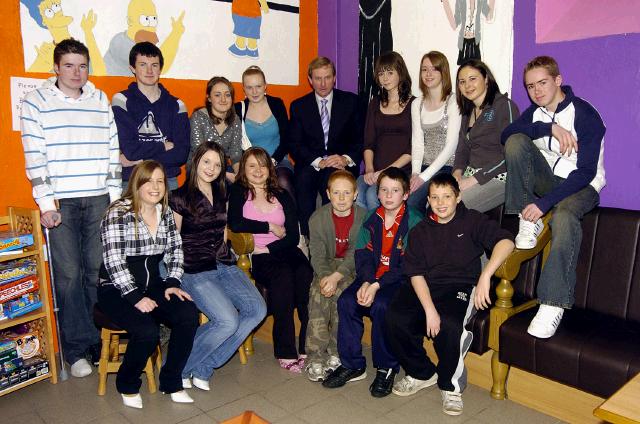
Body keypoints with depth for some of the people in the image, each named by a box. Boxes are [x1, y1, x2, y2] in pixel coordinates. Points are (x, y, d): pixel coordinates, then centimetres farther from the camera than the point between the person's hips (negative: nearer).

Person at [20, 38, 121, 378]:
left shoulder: (101, 101, 12)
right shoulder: (36, 102, 3)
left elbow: (112, 151, 11)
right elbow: (35, 158, -3)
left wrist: (115, 195, 6)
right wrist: (46, 203, -9)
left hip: (99, 199, 3)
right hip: (60, 202, -2)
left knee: (98, 270, 5)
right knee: (68, 274, 0)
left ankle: (100, 339, 19)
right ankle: (76, 349, 12)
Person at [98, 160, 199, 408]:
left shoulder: (165, 212, 7)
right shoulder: (118, 213, -11)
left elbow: (175, 249, 11)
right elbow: (114, 261, -17)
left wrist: (172, 282, -4)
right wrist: (135, 297, -22)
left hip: (152, 286, 6)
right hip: (116, 290, -5)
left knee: (189, 316, -20)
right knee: (147, 331, -28)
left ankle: (171, 382, 0)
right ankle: (127, 385, 4)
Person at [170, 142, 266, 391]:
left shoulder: (222, 195, 15)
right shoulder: (179, 198, -2)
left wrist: (226, 255, 10)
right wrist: (176, 279, -6)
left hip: (224, 265, 6)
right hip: (195, 271, -6)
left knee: (257, 309, -16)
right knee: (228, 321, -24)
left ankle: (202, 368, -5)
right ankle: (179, 368, -1)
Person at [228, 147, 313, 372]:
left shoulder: (282, 196, 17)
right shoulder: (237, 193, 10)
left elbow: (293, 235, 6)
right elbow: (235, 224, -11)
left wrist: (268, 248, -9)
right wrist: (270, 227, -3)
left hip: (283, 251, 3)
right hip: (253, 257, -3)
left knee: (305, 275, -28)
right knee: (283, 274, -32)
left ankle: (308, 347, -23)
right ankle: (285, 351, -24)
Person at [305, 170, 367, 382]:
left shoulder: (363, 217, -8)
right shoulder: (318, 217, -2)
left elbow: (356, 254, -14)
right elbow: (317, 253, -6)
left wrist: (336, 276, -27)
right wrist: (325, 276, -25)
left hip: (353, 268, -2)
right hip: (326, 266, 2)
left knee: (340, 294, -29)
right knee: (318, 294, -26)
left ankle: (336, 353, -15)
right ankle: (316, 356, -22)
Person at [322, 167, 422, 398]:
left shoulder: (414, 222, -8)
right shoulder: (371, 218, 9)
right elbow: (363, 254, 2)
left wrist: (377, 285, -22)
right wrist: (365, 282, -17)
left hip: (399, 280, -5)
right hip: (371, 276, 5)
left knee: (380, 305, -32)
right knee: (346, 301, -20)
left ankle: (387, 368, -10)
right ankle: (352, 365, -5)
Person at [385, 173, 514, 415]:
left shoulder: (472, 221, 4)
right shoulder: (420, 231, 11)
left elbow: (506, 241, -13)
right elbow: (416, 274, 1)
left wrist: (486, 275, -29)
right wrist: (429, 309, -15)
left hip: (461, 287, -3)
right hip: (426, 288, 3)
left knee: (448, 325, -34)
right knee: (395, 319, -23)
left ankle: (451, 386, -3)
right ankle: (422, 373, 7)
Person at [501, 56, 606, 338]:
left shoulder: (585, 114, -14)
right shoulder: (536, 112, 5)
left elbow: (586, 172, -21)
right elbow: (506, 135, -15)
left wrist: (544, 203, -30)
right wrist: (549, 128, -28)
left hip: (581, 185, -5)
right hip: (547, 178, 6)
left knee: (563, 216, -40)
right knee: (516, 141, -19)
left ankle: (553, 304, -39)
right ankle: (528, 223, -16)